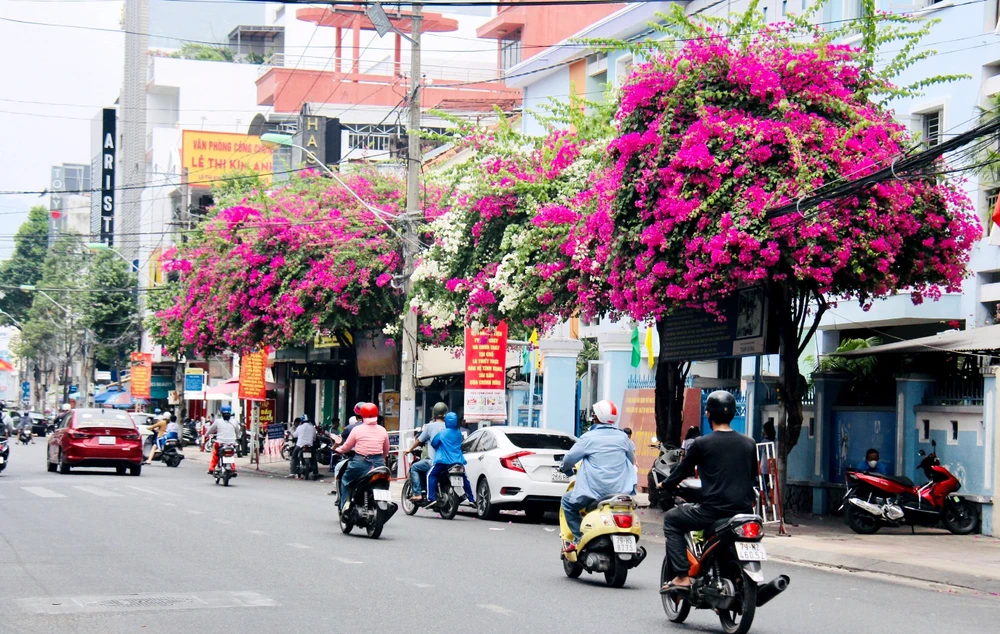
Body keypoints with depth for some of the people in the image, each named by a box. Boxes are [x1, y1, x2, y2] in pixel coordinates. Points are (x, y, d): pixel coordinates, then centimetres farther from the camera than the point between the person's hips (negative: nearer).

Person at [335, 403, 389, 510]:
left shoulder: (357, 430, -4)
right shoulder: (382, 431, 4)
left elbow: (347, 447, 6)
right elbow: (386, 450, 14)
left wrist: (338, 450, 26)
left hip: (360, 462, -2)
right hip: (378, 463, 2)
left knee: (345, 480, 18)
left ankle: (344, 503, 10)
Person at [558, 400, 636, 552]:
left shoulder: (589, 438, -6)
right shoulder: (622, 437, 8)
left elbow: (570, 458, 1)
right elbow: (632, 460, 21)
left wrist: (565, 469, 23)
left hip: (595, 492, -5)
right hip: (621, 492, 5)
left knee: (568, 501, 16)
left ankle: (579, 539, 4)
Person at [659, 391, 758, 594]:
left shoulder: (702, 444, -4)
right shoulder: (749, 443, 9)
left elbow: (683, 471, 6)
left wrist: (665, 485, 26)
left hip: (713, 510, -5)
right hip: (744, 511, 5)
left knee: (671, 520, 15)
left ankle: (682, 577, 2)